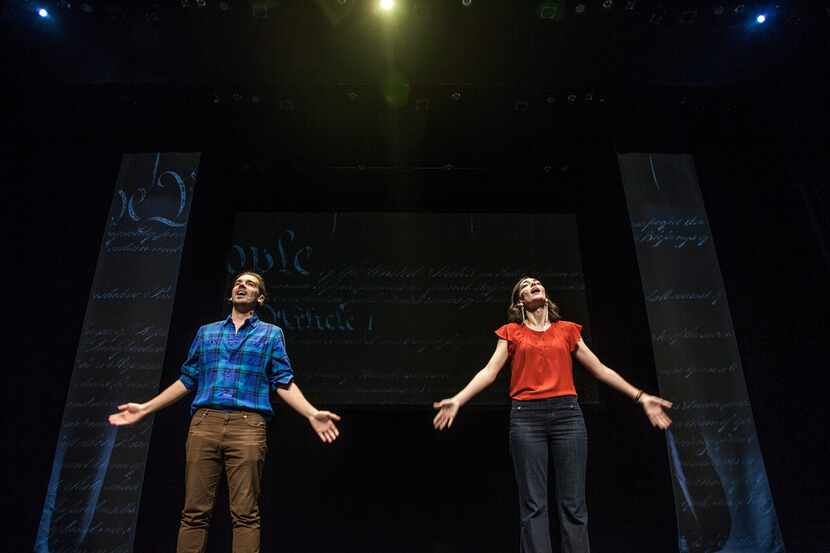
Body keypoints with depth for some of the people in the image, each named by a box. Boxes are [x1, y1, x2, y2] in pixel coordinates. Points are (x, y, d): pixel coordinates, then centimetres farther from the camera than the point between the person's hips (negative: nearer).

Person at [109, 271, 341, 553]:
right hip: (204, 423, 3)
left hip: (247, 426, -2)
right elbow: (187, 380, 21)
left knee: (245, 514, -3)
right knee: (195, 512, 3)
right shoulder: (206, 332, 20)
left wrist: (312, 414, -9)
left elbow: (284, 382, 6)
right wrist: (145, 409, 16)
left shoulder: (271, 334, 13)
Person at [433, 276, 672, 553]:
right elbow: (489, 371, 1)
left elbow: (600, 369, 18)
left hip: (567, 414, 2)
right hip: (527, 416, -1)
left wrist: (640, 397, 14)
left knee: (573, 504, 2)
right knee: (533, 504, -2)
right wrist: (458, 400, -12)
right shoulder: (511, 332, 11)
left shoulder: (567, 330, 15)